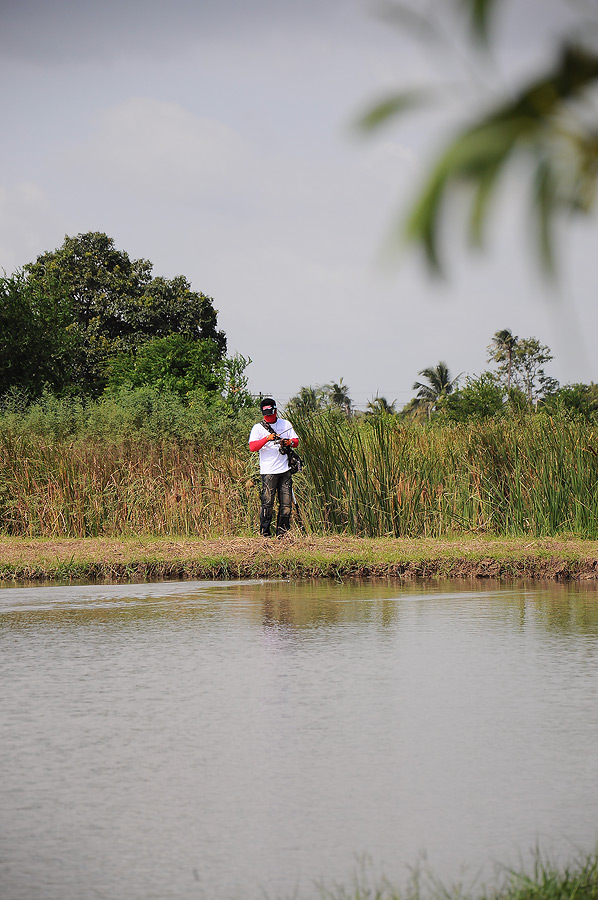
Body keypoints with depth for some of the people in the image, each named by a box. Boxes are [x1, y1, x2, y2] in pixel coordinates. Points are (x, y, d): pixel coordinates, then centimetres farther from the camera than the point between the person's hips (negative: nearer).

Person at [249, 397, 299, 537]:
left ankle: (282, 532, 12)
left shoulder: (285, 424, 14)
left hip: (285, 470, 4)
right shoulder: (258, 428, 2)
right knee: (267, 503, -8)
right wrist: (267, 439, -23)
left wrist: (289, 442, -10)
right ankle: (264, 532, -1)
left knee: (286, 502, 3)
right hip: (268, 472, -4)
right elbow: (252, 447, -9)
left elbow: (296, 441, 13)